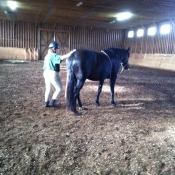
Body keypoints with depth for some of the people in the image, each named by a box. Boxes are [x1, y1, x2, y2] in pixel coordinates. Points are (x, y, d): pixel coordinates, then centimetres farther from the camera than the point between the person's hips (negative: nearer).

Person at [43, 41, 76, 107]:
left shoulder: (47, 56, 15)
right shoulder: (54, 55, -12)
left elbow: (45, 67, 17)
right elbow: (62, 57, -27)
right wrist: (71, 52, -25)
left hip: (46, 73, 9)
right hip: (53, 74, -9)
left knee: (48, 88, 17)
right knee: (59, 88, 2)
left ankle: (47, 103, 22)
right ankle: (52, 102, 0)